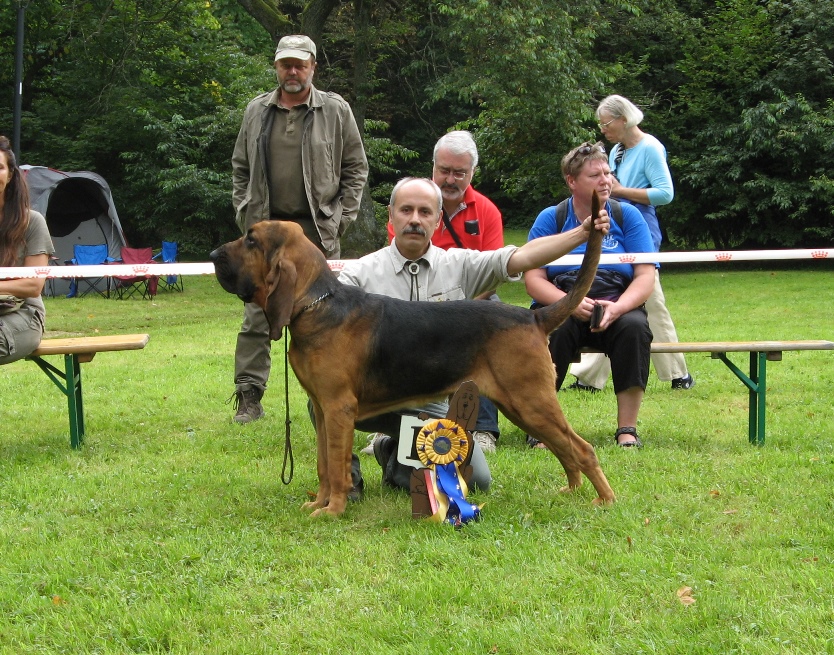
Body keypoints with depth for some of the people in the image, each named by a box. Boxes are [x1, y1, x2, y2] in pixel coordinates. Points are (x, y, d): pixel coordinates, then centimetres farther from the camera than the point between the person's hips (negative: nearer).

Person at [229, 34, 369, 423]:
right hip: (265, 229, 2)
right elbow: (240, 168, 17)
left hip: (318, 231, -2)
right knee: (257, 314, -2)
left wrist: (340, 219, -1)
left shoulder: (336, 112, 3)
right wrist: (245, 215, 7)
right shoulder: (257, 112, 10)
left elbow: (356, 169, 6)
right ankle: (248, 397, 2)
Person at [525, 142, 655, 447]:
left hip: (617, 307, 1)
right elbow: (533, 279, -3)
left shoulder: (627, 216, 7)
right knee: (552, 329, -34)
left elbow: (645, 277, -1)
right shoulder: (550, 219, 6)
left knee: (634, 327, -32)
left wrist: (617, 308, -21)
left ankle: (627, 429, -25)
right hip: (561, 307, -1)